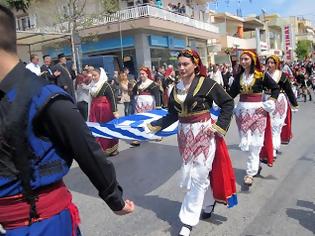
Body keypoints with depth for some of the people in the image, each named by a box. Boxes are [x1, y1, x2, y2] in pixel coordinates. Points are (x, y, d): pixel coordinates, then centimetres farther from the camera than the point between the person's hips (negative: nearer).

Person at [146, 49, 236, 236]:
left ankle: (188, 221, 8)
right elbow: (173, 114, 8)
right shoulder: (176, 88, 6)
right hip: (184, 134, 6)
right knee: (190, 174, 14)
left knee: (198, 176, -2)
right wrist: (154, 126, 2)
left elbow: (228, 103, -6)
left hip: (204, 133, -6)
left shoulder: (206, 83, -11)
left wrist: (220, 126, -12)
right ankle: (209, 203, 41)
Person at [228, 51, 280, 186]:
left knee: (255, 142, -2)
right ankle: (256, 165, 28)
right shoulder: (239, 76, 8)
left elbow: (276, 89, 0)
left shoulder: (261, 75, -4)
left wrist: (267, 105, -9)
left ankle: (250, 172, 5)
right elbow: (232, 93, 8)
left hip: (257, 110, -4)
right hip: (242, 110, 4)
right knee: (245, 141, 7)